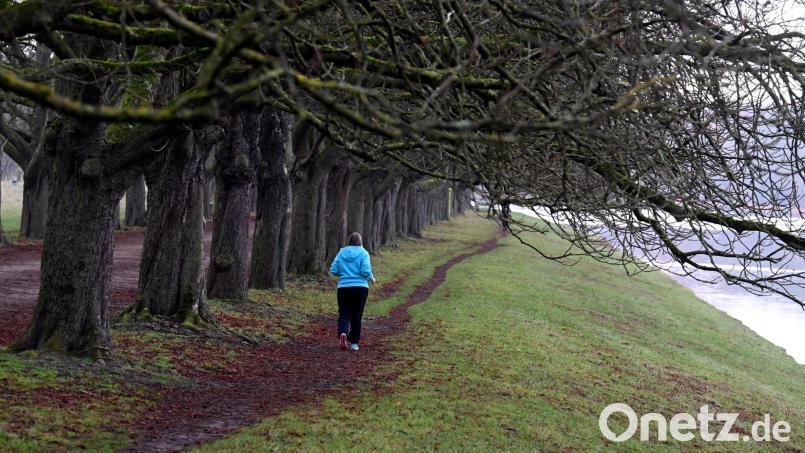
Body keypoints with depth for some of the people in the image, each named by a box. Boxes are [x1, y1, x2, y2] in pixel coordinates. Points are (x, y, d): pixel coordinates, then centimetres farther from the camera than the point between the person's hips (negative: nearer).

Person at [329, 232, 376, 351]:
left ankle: (343, 333, -26)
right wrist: (372, 279, 8)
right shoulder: (363, 253, -2)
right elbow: (366, 271, -12)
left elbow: (333, 270, 1)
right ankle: (354, 342, 13)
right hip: (360, 287, -1)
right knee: (357, 315, 10)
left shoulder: (342, 252, 5)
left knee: (344, 314, 3)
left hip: (343, 287, 1)